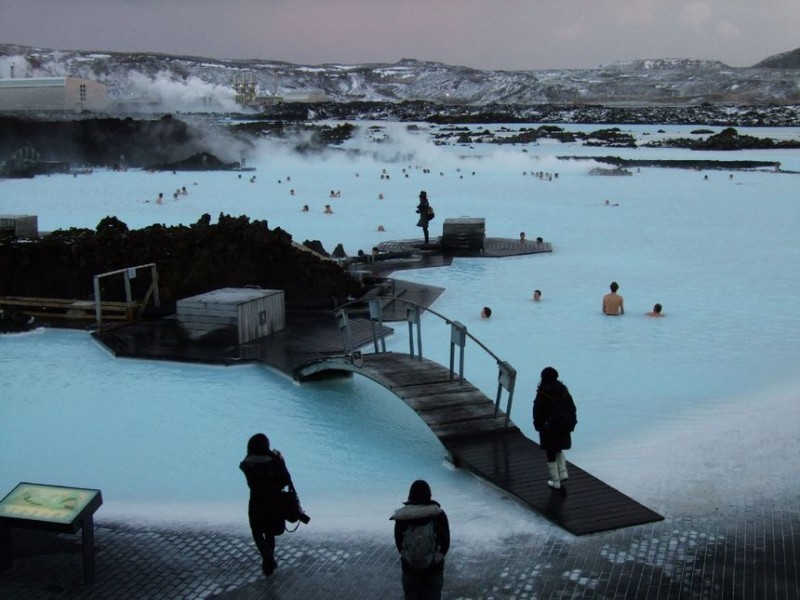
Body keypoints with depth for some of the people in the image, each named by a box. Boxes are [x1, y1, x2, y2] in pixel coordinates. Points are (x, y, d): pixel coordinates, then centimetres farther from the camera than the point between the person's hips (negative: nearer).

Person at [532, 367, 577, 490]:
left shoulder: (542, 394, -15)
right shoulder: (563, 390, -1)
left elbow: (538, 412, -11)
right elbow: (572, 408, 4)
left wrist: (538, 425, 2)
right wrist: (571, 422, 12)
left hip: (549, 428, -5)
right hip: (564, 427, 5)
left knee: (551, 454, 7)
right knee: (558, 450, 26)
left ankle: (555, 481, 11)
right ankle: (563, 473, 17)